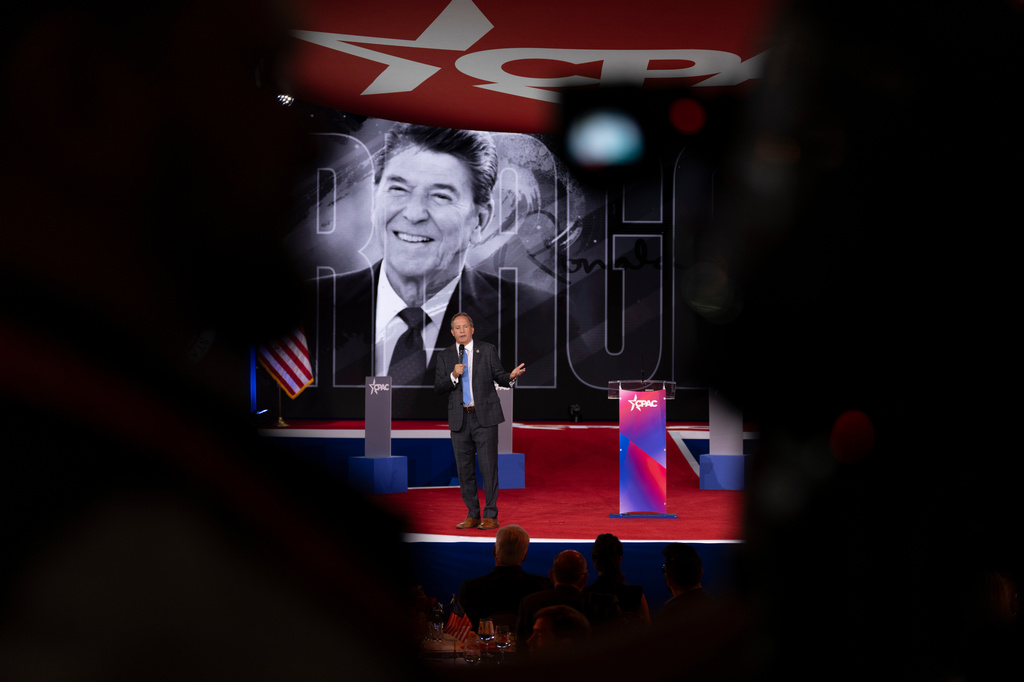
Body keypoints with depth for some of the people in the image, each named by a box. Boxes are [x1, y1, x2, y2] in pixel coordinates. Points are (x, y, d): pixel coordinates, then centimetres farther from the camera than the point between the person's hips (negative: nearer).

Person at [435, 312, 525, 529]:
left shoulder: (487, 350, 3)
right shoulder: (445, 356, 8)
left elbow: (499, 376, 4)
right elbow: (438, 387, 3)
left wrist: (511, 376, -18)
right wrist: (453, 376, -14)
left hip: (484, 416, -3)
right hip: (459, 419, 3)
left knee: (488, 466, -5)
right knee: (464, 468, 6)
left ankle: (490, 515, 1)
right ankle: (472, 515, 16)